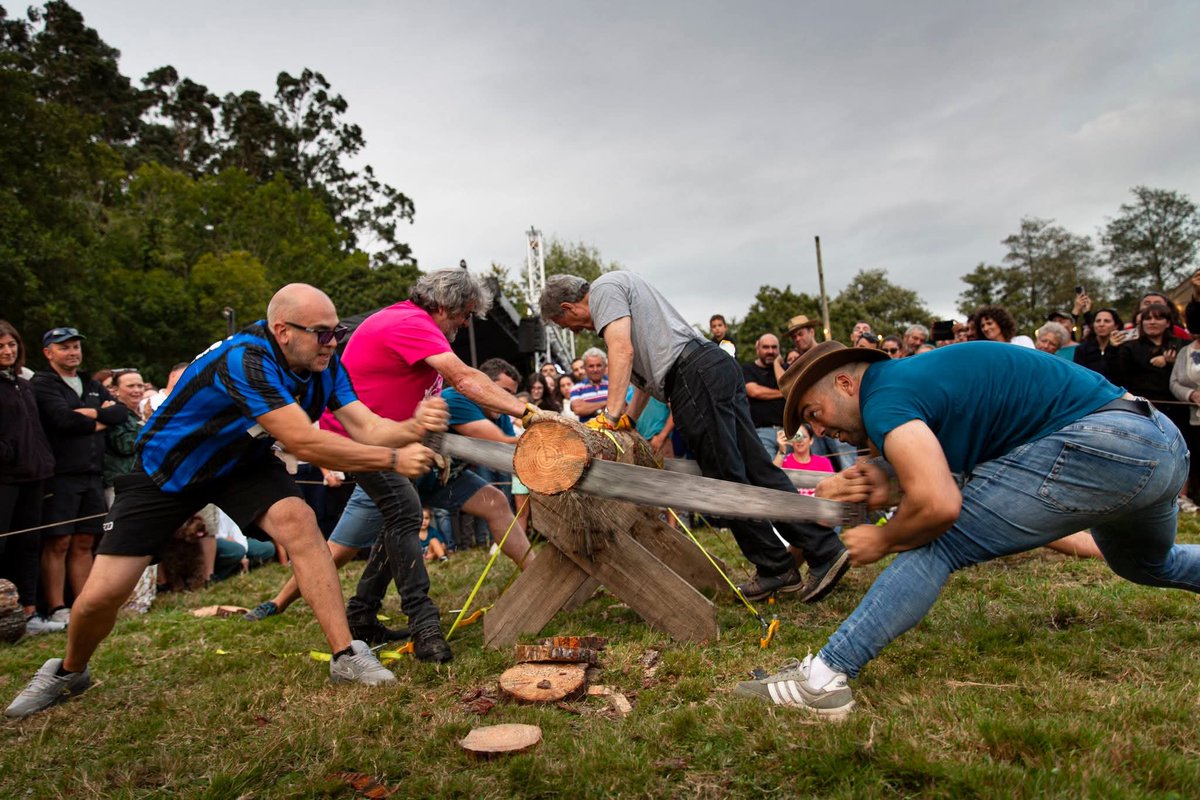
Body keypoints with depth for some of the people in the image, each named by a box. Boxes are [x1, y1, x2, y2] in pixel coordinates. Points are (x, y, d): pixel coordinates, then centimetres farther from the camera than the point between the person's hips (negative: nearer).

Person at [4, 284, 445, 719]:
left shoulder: (324, 364, -16)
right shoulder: (244, 359, -37)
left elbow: (366, 427, -21)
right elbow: (303, 442, -42)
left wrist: (412, 427, -43)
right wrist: (393, 460, -38)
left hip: (240, 462, 4)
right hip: (165, 469, -4)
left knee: (298, 519, -25)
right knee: (103, 592, -1)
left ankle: (346, 656, -20)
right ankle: (69, 671, 35)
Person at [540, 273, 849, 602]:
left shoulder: (603, 287, 2)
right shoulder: (624, 285, 32)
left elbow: (622, 350, -15)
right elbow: (647, 365, 30)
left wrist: (611, 417, -18)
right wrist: (628, 419, 25)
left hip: (694, 376, -10)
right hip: (718, 364, 10)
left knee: (727, 479, -2)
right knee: (758, 470, 7)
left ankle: (775, 568, 7)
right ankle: (825, 549, 6)